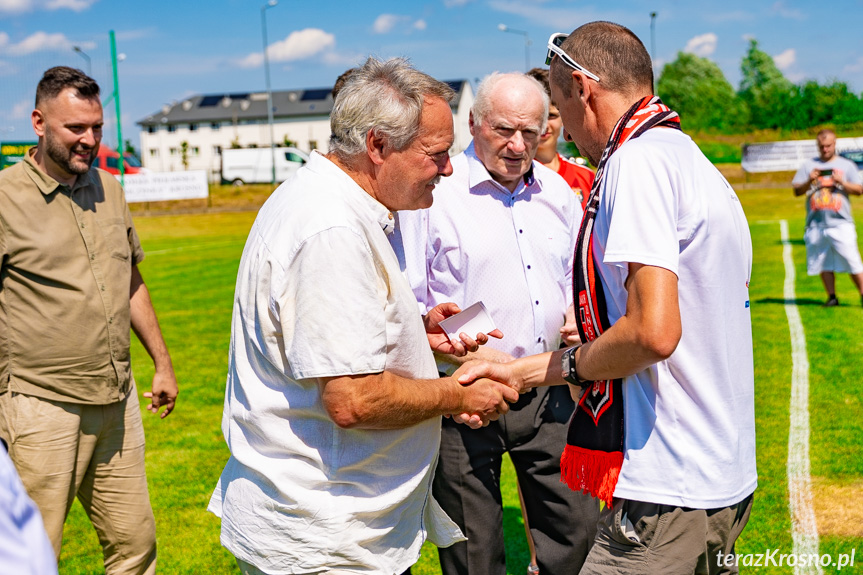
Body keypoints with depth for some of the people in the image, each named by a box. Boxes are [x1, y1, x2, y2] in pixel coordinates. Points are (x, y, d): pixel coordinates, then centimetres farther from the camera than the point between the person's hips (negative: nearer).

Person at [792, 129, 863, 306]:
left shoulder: (847, 165, 10)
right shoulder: (808, 165, 12)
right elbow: (797, 191, 6)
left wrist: (842, 182, -12)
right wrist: (809, 181, -12)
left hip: (841, 223, -2)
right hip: (816, 224, 2)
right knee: (824, 263, 5)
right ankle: (832, 297, 15)